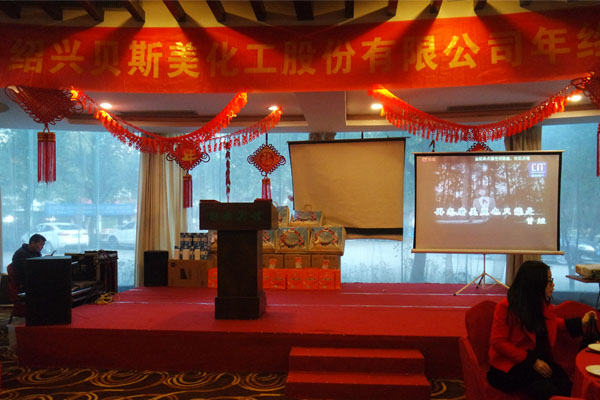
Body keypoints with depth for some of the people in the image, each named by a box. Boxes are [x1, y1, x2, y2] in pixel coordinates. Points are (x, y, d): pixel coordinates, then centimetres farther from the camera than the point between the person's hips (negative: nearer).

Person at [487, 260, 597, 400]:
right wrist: (532, 361, -16)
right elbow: (498, 342, -14)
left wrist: (580, 323, 19)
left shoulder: (542, 304, 9)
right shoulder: (505, 307, -13)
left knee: (568, 387, -22)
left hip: (539, 360, 6)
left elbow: (552, 324, 31)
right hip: (511, 365, -6)